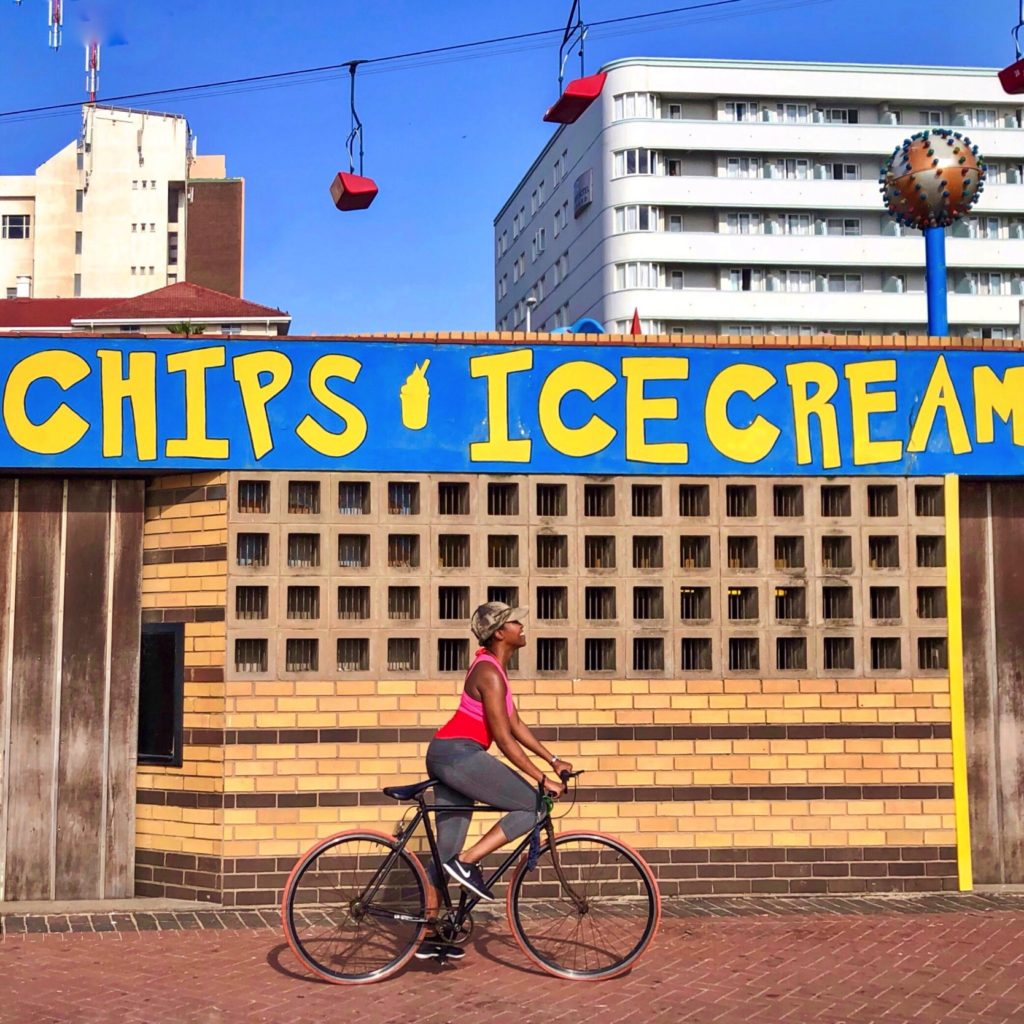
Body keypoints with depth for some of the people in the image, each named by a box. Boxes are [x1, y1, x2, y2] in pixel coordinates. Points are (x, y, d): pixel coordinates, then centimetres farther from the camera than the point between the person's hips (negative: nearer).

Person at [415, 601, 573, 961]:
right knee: (535, 806, -9)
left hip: (446, 756, 10)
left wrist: (553, 760, 15)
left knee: (446, 850, 12)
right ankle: (467, 862, -9)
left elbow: (516, 724, 18)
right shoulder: (489, 673, -15)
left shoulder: (494, 667, 16)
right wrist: (542, 778, -18)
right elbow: (503, 738, -18)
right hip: (459, 755, -10)